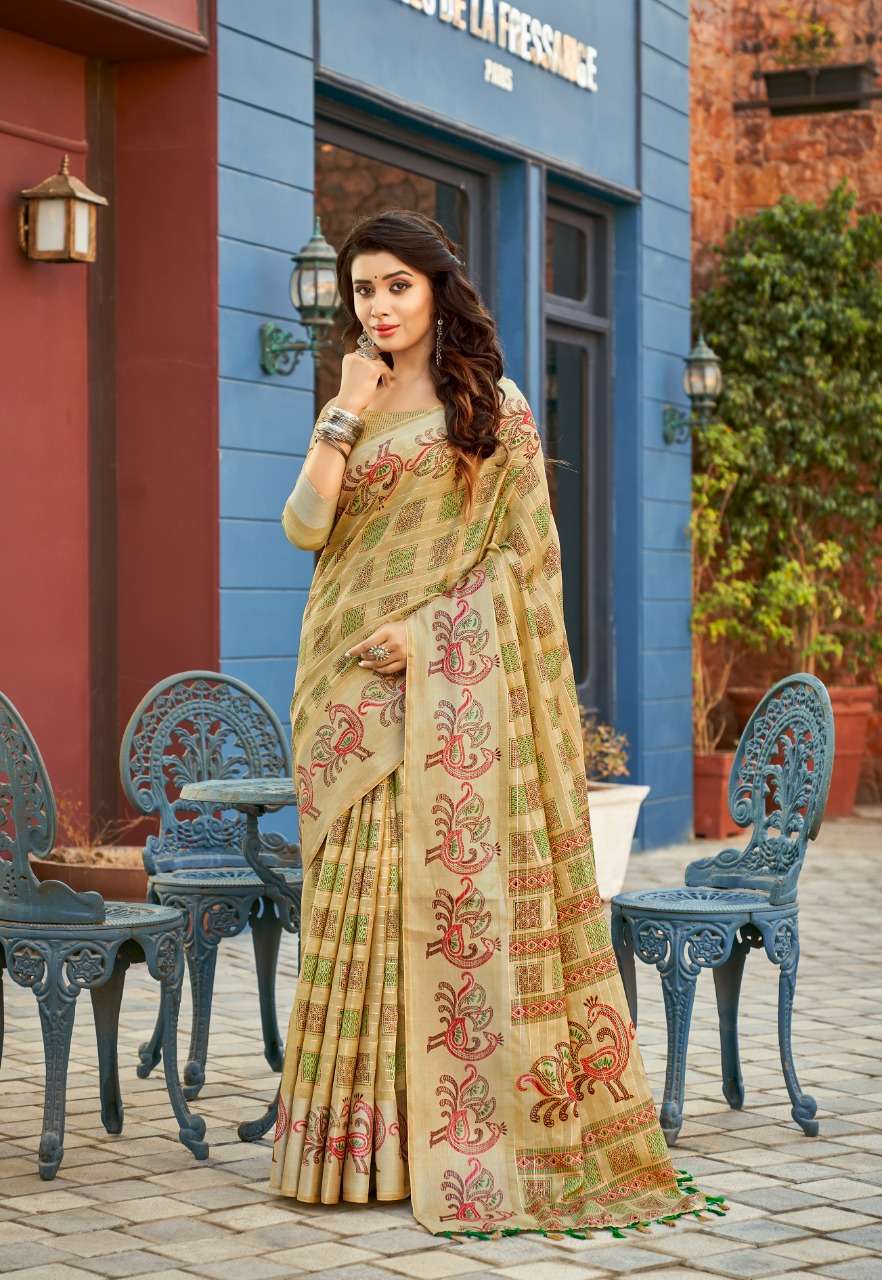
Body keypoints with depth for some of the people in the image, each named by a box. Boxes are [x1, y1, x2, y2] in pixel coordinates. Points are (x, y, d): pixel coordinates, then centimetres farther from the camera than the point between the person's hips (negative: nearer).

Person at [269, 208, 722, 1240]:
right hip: (354, 685, 4)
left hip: (453, 680, -4)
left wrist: (426, 625, -14)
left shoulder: (493, 406, 2)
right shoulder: (351, 410, 15)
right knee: (362, 892, 2)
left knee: (456, 882, -8)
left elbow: (521, 550, -3)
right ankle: (369, 1135, 7)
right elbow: (305, 526, 1)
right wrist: (344, 412, -6)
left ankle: (476, 1131, -3)